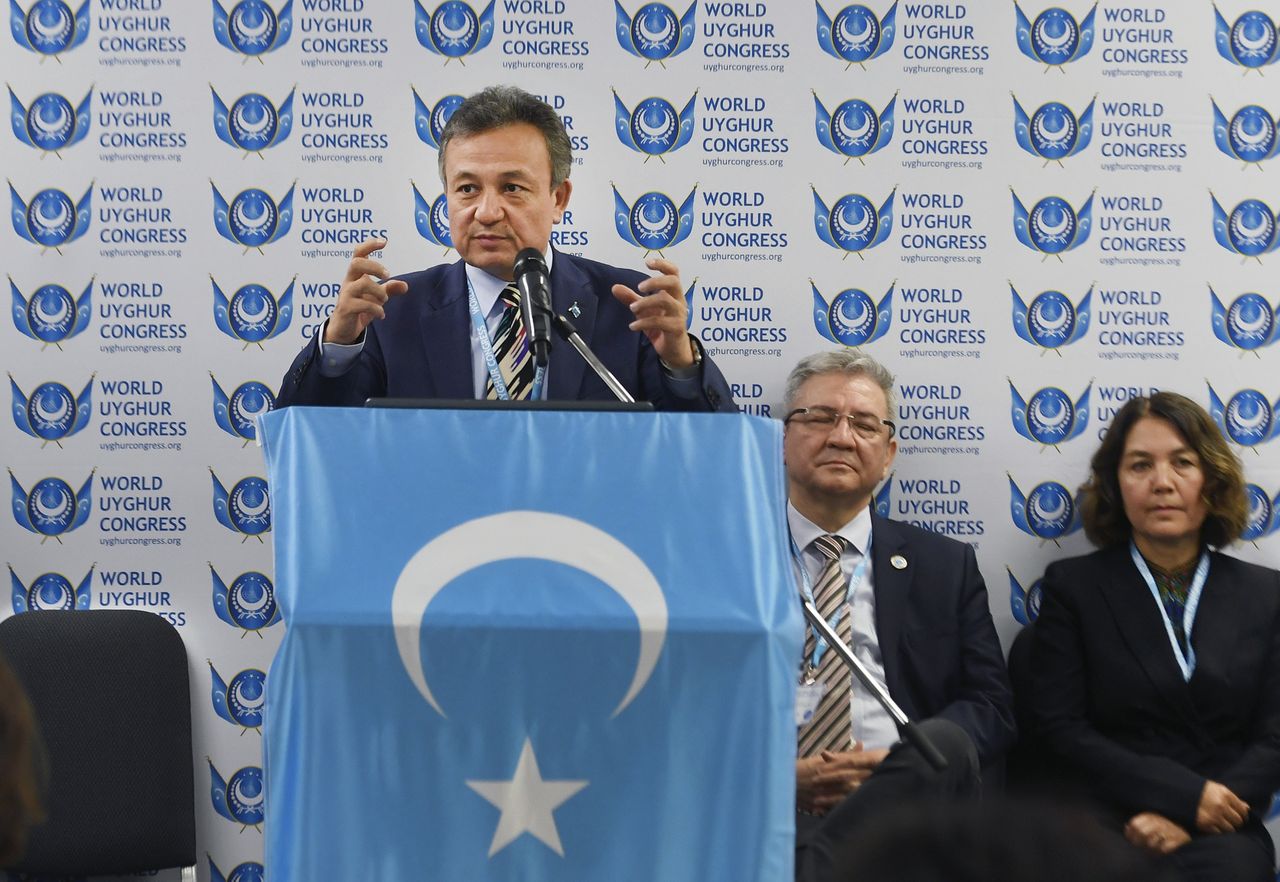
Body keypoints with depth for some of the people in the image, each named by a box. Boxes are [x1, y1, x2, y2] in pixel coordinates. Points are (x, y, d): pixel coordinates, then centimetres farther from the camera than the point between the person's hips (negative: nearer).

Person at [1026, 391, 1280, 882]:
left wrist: (1186, 820, -11)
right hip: (1110, 819, -2)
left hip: (1220, 829, 2)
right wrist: (1185, 794, -11)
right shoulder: (1073, 586, 9)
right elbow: (1058, 726, 0)